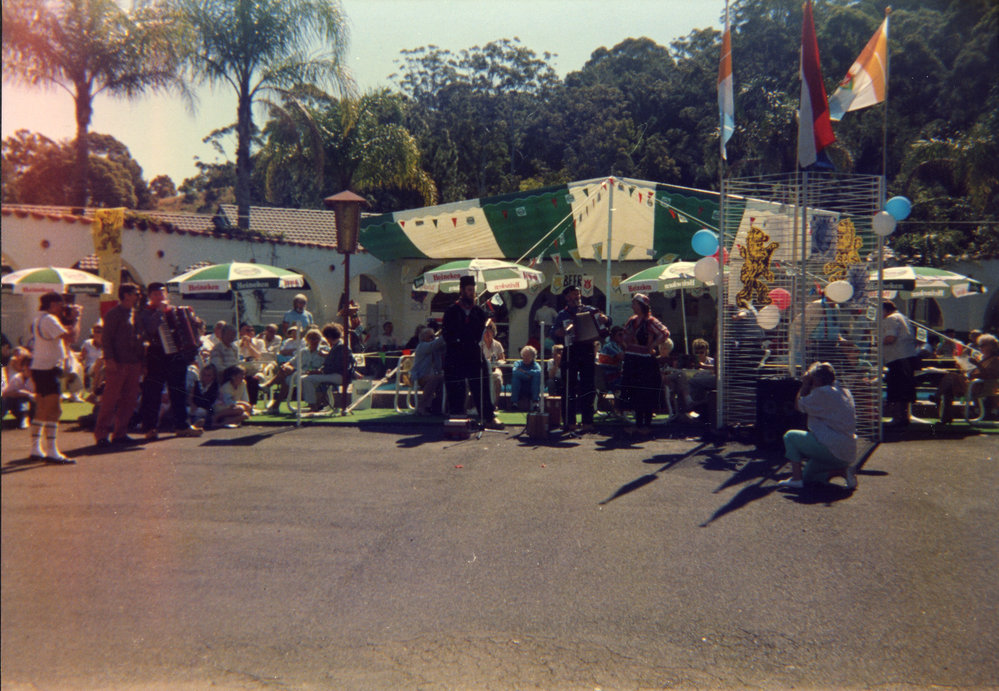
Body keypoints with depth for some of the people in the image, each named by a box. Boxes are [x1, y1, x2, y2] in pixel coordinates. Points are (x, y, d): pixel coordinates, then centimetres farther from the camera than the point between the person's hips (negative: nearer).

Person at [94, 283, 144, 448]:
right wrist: (109, 358, -18)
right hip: (117, 364, -7)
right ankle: (101, 434, 4)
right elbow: (106, 338, -9)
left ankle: (120, 433, 15)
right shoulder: (114, 313, -5)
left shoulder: (135, 314, 17)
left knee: (129, 400, 7)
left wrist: (142, 361, 16)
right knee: (110, 399, -4)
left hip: (134, 363, 7)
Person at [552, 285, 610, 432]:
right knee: (569, 388, 0)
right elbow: (553, 333, 10)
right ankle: (570, 421, 6)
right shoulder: (562, 315, 10)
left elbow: (606, 319, 11)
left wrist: (604, 319, -11)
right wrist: (558, 333, -12)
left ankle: (587, 421, 6)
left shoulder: (588, 310, 10)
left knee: (588, 387, 1)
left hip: (587, 353, 1)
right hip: (570, 354, -1)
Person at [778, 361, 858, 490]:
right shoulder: (845, 392, 13)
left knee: (790, 436, 4)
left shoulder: (822, 392, -15)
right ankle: (844, 470, 3)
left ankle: (796, 479, -2)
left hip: (831, 450, -9)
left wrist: (805, 384, 6)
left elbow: (799, 405, -2)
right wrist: (807, 386, 18)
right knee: (807, 475, 21)